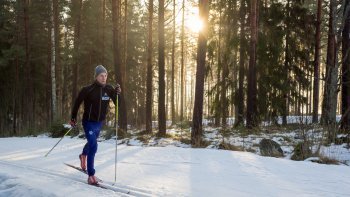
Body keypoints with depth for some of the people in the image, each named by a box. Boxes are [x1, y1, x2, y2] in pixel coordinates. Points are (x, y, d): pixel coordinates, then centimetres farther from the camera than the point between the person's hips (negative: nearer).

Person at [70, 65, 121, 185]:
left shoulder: (109, 89, -5)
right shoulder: (88, 90, -17)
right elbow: (77, 103, -6)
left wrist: (117, 94, -19)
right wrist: (73, 118, -4)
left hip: (100, 122, 5)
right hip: (89, 122, -5)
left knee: (91, 143, 27)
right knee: (93, 146, -17)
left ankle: (83, 155, 60)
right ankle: (91, 175, -11)